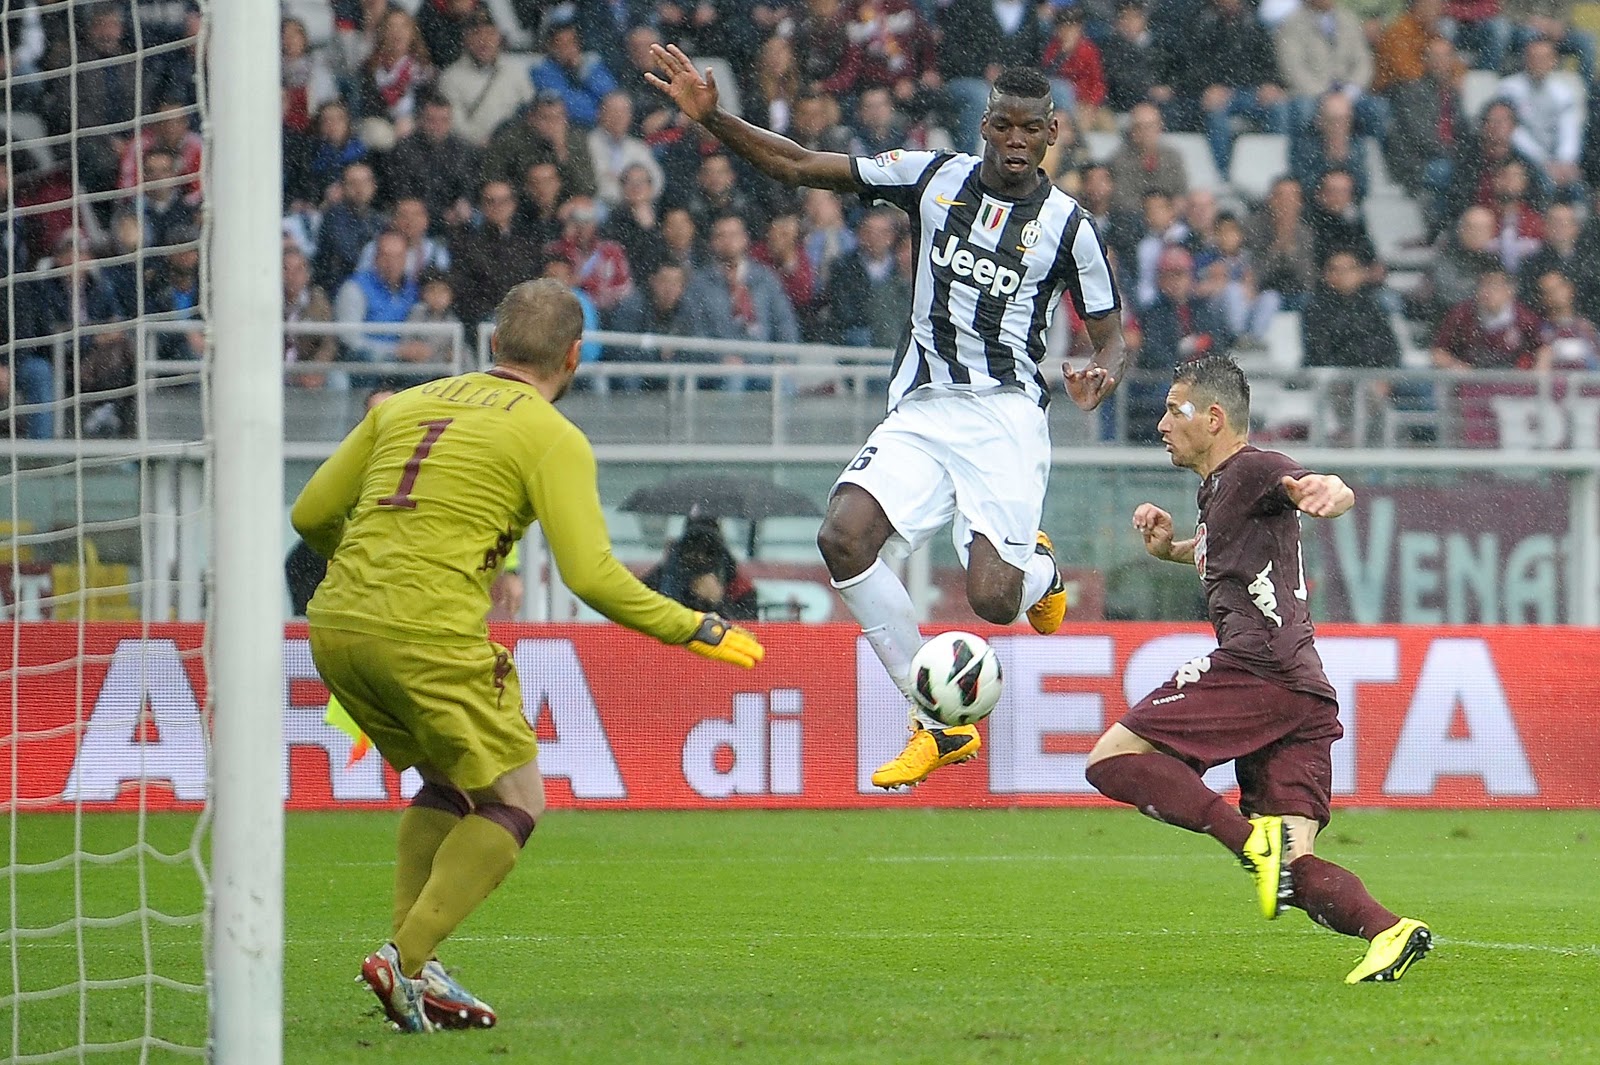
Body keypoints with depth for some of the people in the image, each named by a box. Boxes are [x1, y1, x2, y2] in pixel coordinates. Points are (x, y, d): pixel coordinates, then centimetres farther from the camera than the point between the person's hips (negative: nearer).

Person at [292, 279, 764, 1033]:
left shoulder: (405, 405, 19)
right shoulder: (552, 438, 1)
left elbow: (311, 515, 19)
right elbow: (591, 575, -8)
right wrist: (692, 631, 2)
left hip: (334, 628, 7)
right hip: (429, 639, -7)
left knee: (447, 780, 26)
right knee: (514, 803, 9)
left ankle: (413, 970, 17)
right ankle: (407, 959, -5)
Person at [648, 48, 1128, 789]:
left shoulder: (1067, 225, -1)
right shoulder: (934, 177, 4)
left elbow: (1110, 334, 6)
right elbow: (800, 167, 5)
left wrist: (1104, 370, -18)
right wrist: (711, 117, -6)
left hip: (1005, 414, -3)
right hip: (920, 410, 3)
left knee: (993, 600, -18)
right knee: (842, 537, -21)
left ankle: (1037, 569, 26)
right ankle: (939, 723, -9)